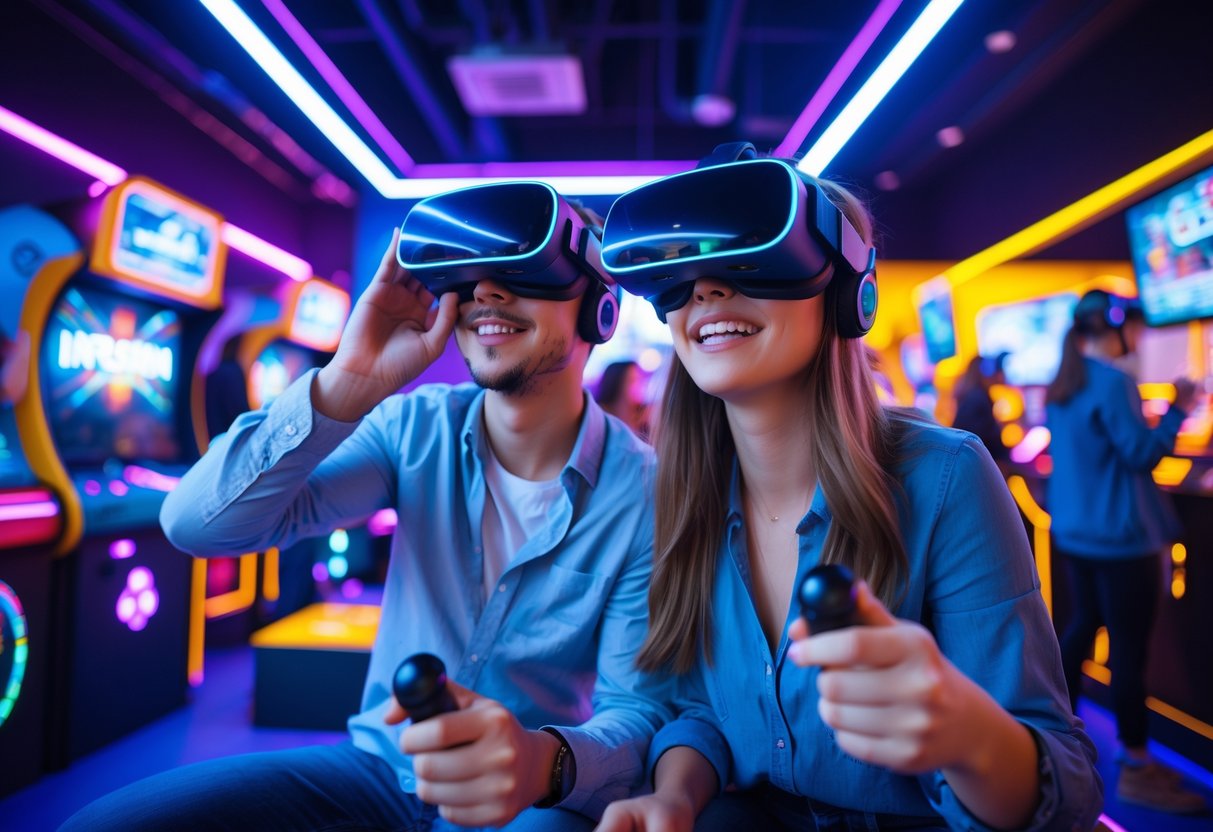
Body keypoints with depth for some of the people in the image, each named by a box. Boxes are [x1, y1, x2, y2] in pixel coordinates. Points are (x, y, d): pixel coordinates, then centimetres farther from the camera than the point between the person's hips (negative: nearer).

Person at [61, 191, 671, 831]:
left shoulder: (643, 495, -15)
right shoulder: (415, 429, -7)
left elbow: (639, 708, -14)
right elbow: (198, 525, -14)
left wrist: (545, 762, -37)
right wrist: (349, 383, -27)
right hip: (379, 763, 3)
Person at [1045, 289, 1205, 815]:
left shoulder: (1061, 387, 10)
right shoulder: (1112, 382, -17)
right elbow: (1141, 454, -16)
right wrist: (1177, 410, -7)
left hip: (1074, 532, 9)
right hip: (1118, 536, -9)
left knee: (1082, 624, 19)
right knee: (1129, 646, -1)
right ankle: (1136, 768, 9)